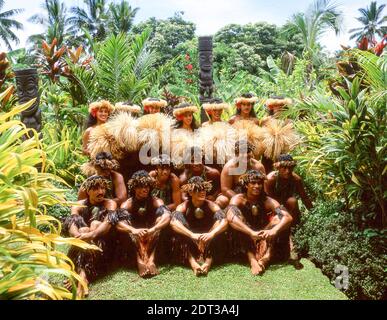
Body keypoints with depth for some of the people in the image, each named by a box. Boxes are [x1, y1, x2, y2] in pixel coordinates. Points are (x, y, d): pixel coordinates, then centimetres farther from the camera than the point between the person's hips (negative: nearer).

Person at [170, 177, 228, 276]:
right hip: (189, 246, 0)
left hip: (208, 245, 1)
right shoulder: (183, 207, -10)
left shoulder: (211, 206, -7)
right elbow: (173, 223, -29)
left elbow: (224, 222, -24)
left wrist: (211, 234, -42)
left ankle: (208, 261, -35)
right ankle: (192, 262, -38)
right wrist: (192, 235, -43)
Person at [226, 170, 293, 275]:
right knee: (237, 212, -27)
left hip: (263, 239, 2)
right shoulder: (238, 199, -11)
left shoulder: (267, 201, -5)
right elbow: (230, 217, -32)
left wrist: (274, 230, -38)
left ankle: (266, 257, -34)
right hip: (242, 242, -2)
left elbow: (288, 217, -19)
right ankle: (252, 259, -38)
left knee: (278, 217, -17)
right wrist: (252, 233, -43)